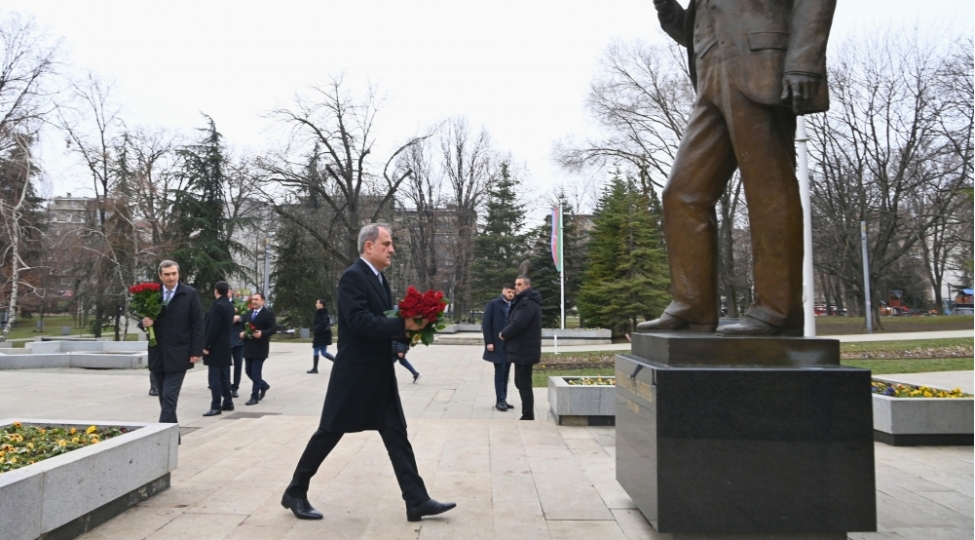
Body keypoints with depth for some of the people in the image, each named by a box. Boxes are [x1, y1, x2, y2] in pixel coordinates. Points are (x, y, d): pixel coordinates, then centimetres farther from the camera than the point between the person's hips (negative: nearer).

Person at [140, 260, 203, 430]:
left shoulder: (190, 294, -3)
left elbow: (197, 324, -4)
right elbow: (143, 319, 12)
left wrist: (196, 351, -10)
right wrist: (144, 322, -13)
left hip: (178, 355, -4)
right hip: (158, 355, 4)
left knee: (170, 397, -10)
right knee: (164, 397, 12)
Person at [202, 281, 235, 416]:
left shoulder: (218, 306, -17)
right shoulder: (229, 305, 11)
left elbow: (213, 328, -21)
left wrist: (206, 346, -15)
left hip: (216, 347, -9)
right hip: (225, 346, 9)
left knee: (214, 378, -7)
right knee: (224, 376, 14)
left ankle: (216, 406, -7)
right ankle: (228, 402, 18)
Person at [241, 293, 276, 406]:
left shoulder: (268, 313, -6)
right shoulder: (248, 313, 15)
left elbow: (274, 328, -13)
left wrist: (262, 333, -26)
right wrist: (242, 333, -1)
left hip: (259, 348, -7)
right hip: (248, 347, 7)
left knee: (256, 373, -5)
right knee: (249, 371, 12)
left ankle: (254, 397, 2)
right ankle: (263, 385, 35)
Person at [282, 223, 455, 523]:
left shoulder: (379, 278, 13)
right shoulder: (353, 276, -15)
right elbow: (359, 321, -26)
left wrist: (406, 331, -2)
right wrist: (403, 325, -27)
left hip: (380, 374, 8)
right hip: (355, 373, -8)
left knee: (397, 436, 6)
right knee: (329, 432, 5)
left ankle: (417, 501, 9)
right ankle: (295, 492, 23)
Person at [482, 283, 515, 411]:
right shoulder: (493, 304, -1)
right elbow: (486, 324, -6)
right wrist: (488, 342, -12)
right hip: (498, 344, -5)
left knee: (506, 373, 8)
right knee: (500, 371, -4)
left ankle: (503, 399, 14)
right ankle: (500, 400, 0)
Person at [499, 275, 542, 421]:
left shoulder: (527, 303, -18)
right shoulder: (523, 301, 18)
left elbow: (517, 324, -26)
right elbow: (515, 322, 21)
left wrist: (504, 334, -10)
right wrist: (506, 333, 4)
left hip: (524, 350, -11)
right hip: (522, 349, 11)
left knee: (524, 385, -5)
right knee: (521, 383, 17)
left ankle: (528, 417, 1)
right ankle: (527, 416, 24)